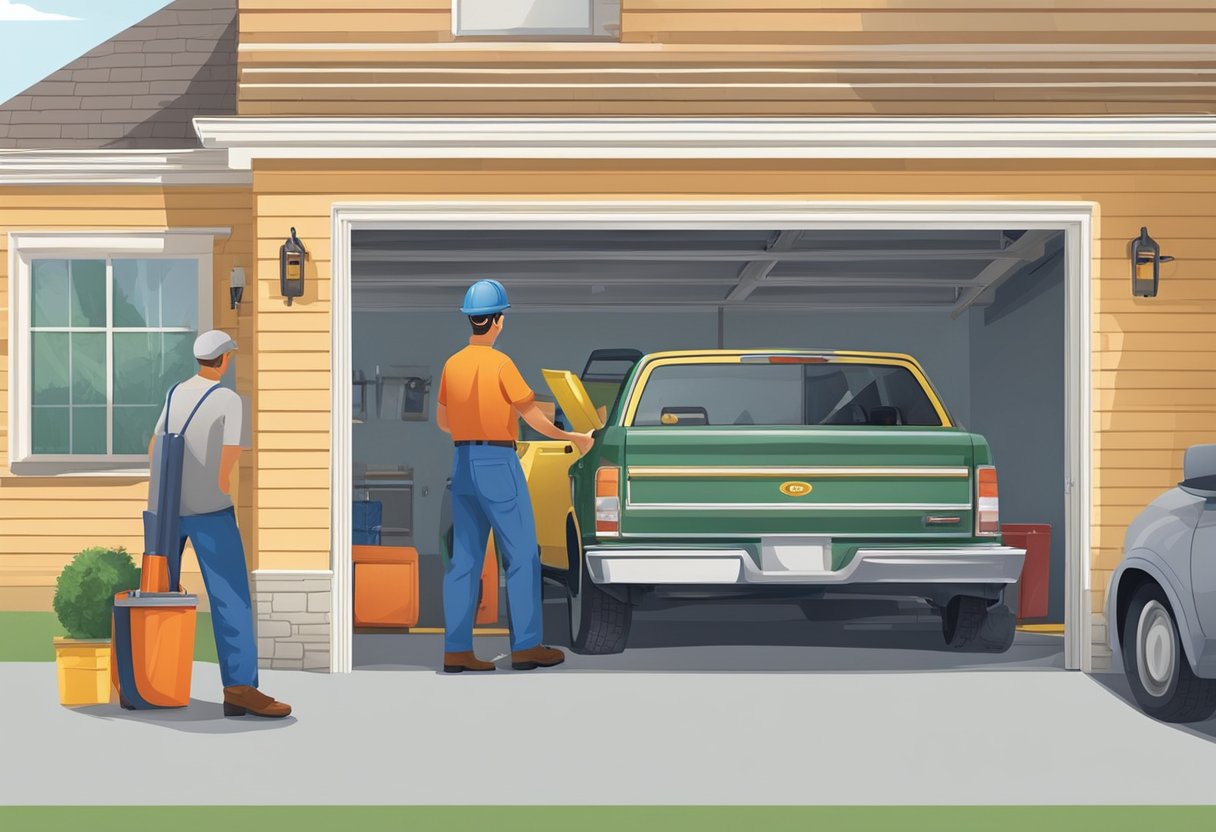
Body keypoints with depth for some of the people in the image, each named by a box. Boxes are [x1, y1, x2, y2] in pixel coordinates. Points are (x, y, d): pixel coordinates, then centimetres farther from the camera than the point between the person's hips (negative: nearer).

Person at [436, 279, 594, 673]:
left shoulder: (452, 364, 8)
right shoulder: (500, 364, -12)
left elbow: (442, 420, 19)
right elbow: (534, 417, -11)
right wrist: (574, 438, 3)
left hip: (463, 463, 7)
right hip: (498, 465, -7)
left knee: (464, 558, 6)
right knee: (522, 556, 1)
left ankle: (456, 649, 4)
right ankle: (525, 646, 1)